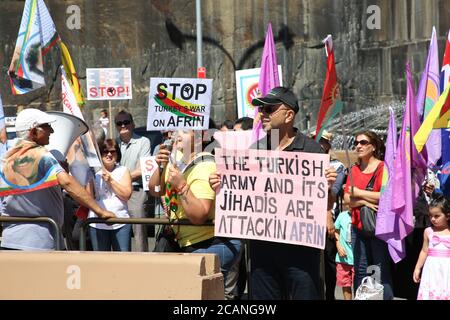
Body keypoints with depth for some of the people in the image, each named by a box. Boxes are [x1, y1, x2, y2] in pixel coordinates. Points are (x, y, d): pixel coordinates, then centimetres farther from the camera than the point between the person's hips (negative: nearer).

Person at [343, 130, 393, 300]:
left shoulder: (383, 168, -4)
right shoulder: (354, 170, 15)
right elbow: (347, 199, 6)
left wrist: (358, 193, -8)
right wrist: (364, 201, -13)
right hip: (358, 227, 6)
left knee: (383, 270, -6)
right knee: (360, 271, 6)